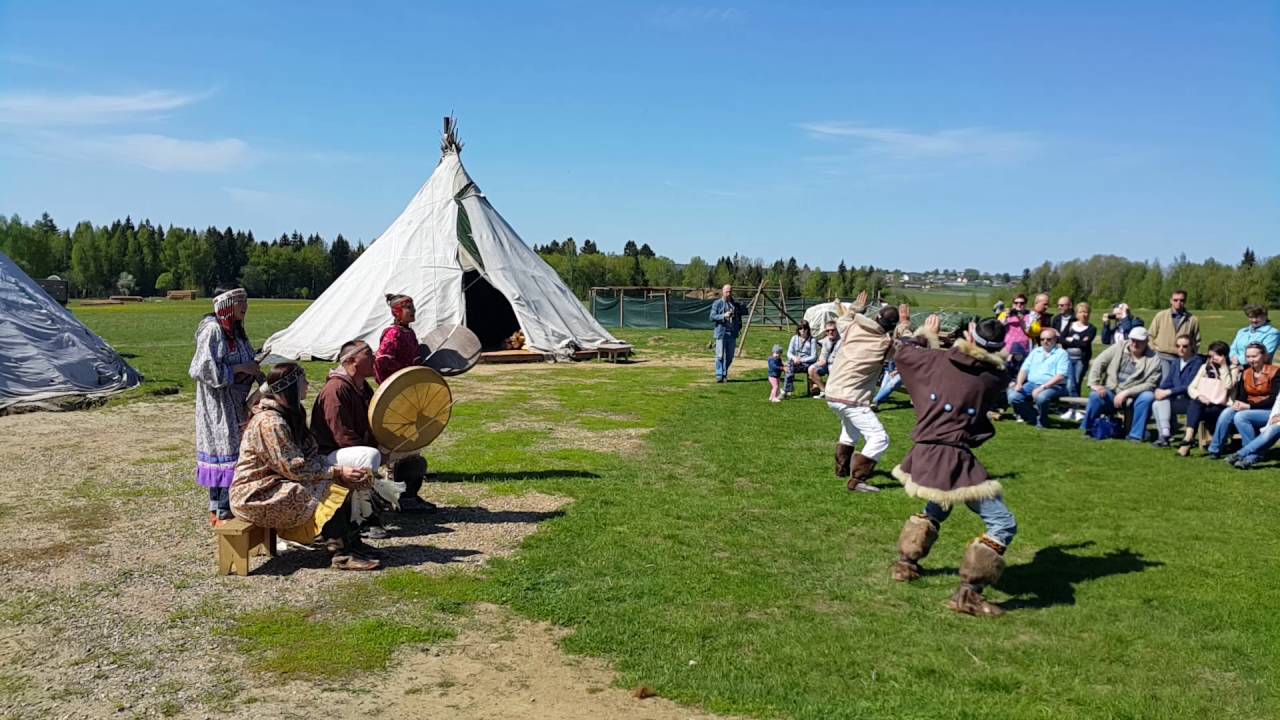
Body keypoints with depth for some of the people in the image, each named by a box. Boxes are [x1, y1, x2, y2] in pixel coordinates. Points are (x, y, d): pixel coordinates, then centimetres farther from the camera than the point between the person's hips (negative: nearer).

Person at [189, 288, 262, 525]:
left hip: (236, 404, 9)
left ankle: (222, 508, 21)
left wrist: (253, 369, 4)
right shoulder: (212, 331, -16)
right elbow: (203, 369, -21)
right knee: (223, 452, -3)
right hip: (218, 405, -9)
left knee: (236, 451, 11)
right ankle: (220, 512, 6)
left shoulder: (235, 330, 11)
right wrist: (239, 369, -20)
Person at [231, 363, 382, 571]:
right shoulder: (270, 422, -22)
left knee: (343, 486, -3)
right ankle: (341, 555, -14)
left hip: (276, 483, 9)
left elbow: (310, 454, 5)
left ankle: (350, 543, 1)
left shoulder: (289, 413, 8)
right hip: (255, 495, -9)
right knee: (329, 494, -20)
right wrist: (337, 472, -18)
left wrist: (340, 470, -9)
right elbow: (294, 468, -23)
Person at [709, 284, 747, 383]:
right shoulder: (717, 303, -1)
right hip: (721, 333, -5)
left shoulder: (735, 303, 13)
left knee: (729, 356, 9)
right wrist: (723, 316, -21)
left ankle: (725, 374, 22)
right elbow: (712, 317, -7)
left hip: (732, 334, 5)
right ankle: (719, 375, -3)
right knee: (720, 356, -6)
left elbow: (745, 311, 13)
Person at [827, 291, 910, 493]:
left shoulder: (852, 328, 3)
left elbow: (841, 320, 26)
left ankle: (842, 468, 45)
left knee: (850, 429, 33)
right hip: (851, 399, -8)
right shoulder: (885, 344, -12)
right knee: (879, 438, -6)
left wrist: (855, 308, 40)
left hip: (832, 394, 8)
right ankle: (856, 481, -12)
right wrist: (906, 323, 17)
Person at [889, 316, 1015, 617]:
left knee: (937, 507, 35)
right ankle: (968, 592, -10)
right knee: (1002, 524, 0)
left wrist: (925, 334, 35)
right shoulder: (996, 378, -4)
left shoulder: (938, 360, 1)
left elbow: (903, 350, 18)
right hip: (955, 459, -6)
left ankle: (905, 563, 39)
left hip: (923, 455, 6)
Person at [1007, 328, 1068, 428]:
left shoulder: (1061, 353, 3)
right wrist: (1019, 383, -4)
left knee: (1041, 397, -38)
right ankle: (1032, 417, 2)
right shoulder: (1035, 352, 21)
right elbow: (1024, 369, 16)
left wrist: (1042, 387, -21)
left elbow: (1060, 376, -10)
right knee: (1013, 397, -21)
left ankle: (1041, 421, -8)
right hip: (1031, 383, 5)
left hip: (1053, 386, -5)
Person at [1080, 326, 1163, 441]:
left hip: (1134, 396, 0)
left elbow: (1150, 384, -10)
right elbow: (1098, 364, 2)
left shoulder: (1153, 360, -3)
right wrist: (1094, 383, -12)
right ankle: (1087, 429, -10)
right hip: (1111, 392, 0)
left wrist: (1126, 393, -20)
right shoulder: (1118, 348, 2)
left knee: (1148, 397, -31)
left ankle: (1136, 435, -20)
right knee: (1096, 396, -30)